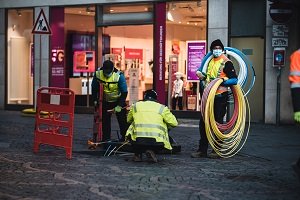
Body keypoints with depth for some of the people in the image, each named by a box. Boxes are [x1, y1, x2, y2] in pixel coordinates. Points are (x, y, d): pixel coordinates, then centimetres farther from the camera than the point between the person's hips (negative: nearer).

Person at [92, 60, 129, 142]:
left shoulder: (119, 76, -26)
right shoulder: (98, 74, -17)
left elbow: (124, 92, -20)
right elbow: (94, 88, 1)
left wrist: (119, 105, -21)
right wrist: (95, 100, 1)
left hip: (118, 100, -3)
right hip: (106, 101, 3)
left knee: (122, 121, -1)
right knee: (105, 121, 6)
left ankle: (125, 138, 8)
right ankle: (105, 140, 15)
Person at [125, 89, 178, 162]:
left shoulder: (135, 106, 16)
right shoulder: (162, 108, 12)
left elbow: (129, 120, 31)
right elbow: (174, 123, 11)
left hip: (138, 140, 1)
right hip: (157, 141, -1)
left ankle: (137, 155, 19)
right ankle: (152, 151, 1)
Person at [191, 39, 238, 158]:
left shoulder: (226, 62, -7)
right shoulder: (210, 61, 15)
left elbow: (234, 80, -13)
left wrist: (223, 81, -26)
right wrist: (201, 76, 9)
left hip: (220, 96, -7)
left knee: (217, 123, -1)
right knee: (203, 123, 6)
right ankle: (202, 150, 13)